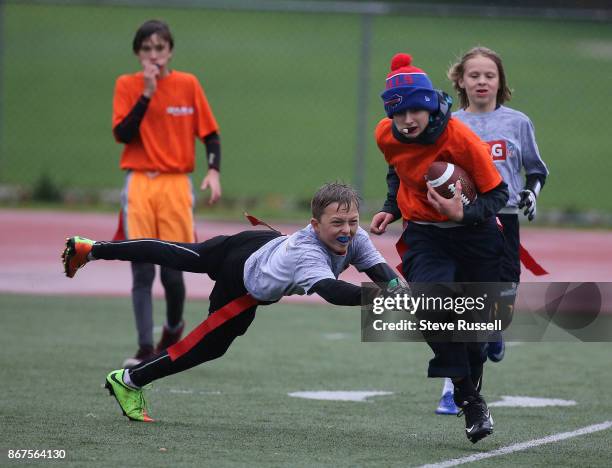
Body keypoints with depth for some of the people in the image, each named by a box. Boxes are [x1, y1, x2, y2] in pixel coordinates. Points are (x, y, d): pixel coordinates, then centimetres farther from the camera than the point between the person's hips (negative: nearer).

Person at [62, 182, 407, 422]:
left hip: (264, 245, 8)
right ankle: (128, 382, 21)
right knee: (209, 345, 3)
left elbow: (378, 268, -25)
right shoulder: (309, 256, -47)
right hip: (242, 276, -8)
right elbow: (330, 290, -62)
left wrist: (396, 286, -47)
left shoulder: (354, 237, -26)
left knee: (178, 257, 24)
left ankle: (90, 249, 43)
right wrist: (376, 295, -75)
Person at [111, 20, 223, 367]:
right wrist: (146, 94, -13)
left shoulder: (188, 84, 4)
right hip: (139, 185, 0)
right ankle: (146, 348, -6)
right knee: (142, 271, -7)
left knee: (173, 271, -3)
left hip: (176, 185, 0)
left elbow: (210, 133, 7)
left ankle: (174, 328, 26)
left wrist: (214, 171, -8)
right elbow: (123, 134, -7)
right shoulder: (127, 85, 4)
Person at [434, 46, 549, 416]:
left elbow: (536, 169, 14)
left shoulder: (517, 123, 5)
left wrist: (531, 192, -4)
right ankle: (452, 391, 3)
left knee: (502, 304, -6)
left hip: (503, 221, 0)